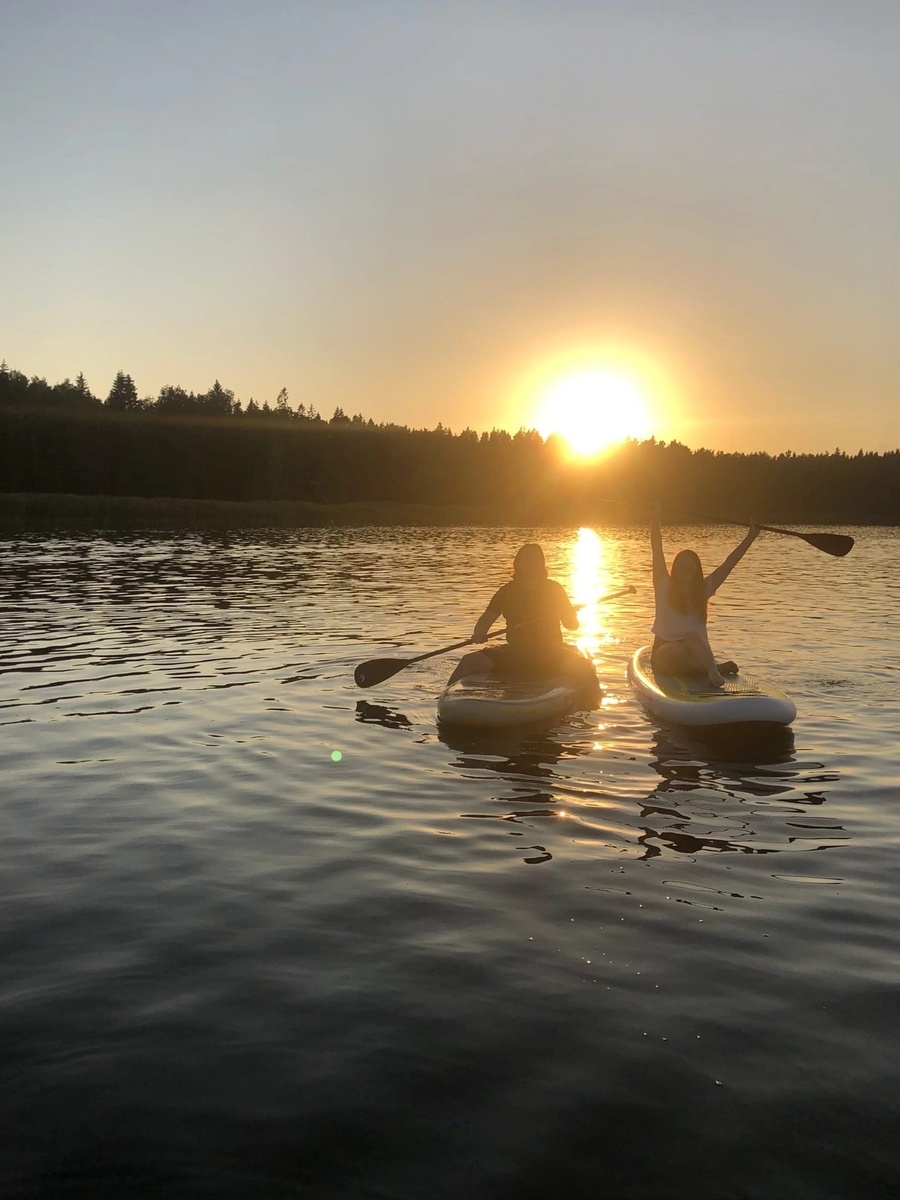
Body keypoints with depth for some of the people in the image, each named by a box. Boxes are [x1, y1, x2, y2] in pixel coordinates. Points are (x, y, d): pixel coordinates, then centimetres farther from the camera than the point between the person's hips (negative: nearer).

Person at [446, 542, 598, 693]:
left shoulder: (554, 589, 5)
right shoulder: (507, 592, 7)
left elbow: (573, 624, 4)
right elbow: (486, 619, 3)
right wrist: (479, 634, -20)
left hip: (550, 654, -1)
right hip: (514, 653, 1)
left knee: (582, 666, -32)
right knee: (469, 662, -20)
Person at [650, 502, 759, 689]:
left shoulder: (703, 589, 9)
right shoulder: (664, 586, 0)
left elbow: (729, 563, 7)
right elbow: (657, 551, -6)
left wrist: (750, 537, 5)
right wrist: (655, 519, -11)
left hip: (694, 654, 3)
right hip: (664, 655, -3)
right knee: (691, 638, -35)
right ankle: (714, 669, -39)